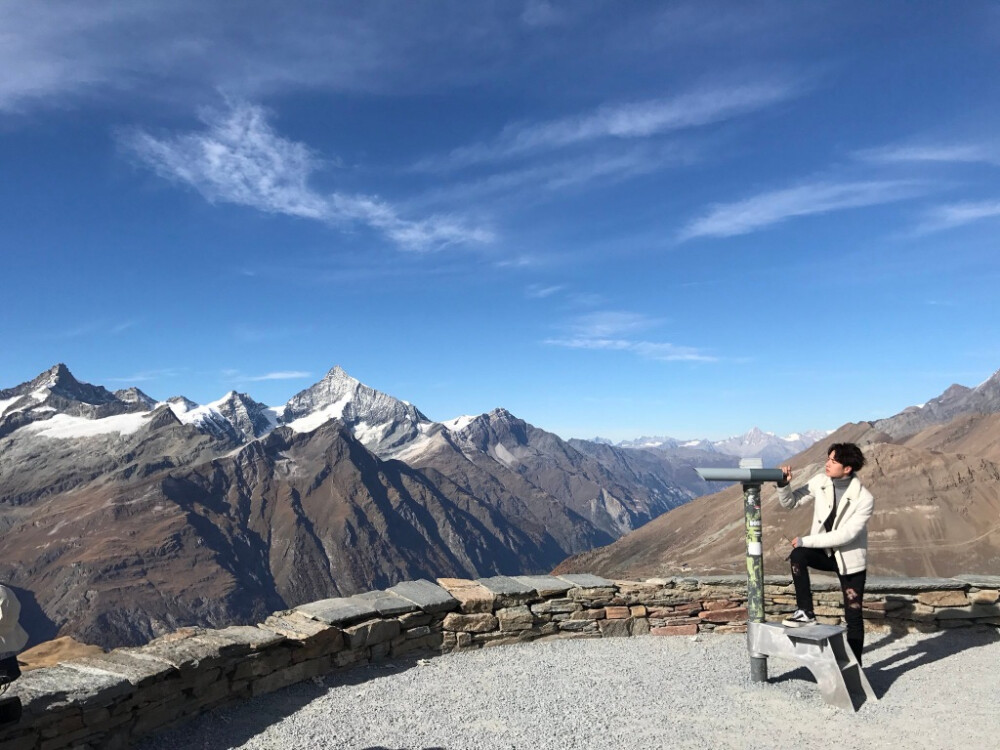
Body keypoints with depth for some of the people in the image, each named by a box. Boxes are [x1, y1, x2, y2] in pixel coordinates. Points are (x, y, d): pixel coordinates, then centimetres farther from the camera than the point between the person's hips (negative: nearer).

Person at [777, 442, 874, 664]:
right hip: (824, 552, 3)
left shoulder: (864, 499, -21)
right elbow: (789, 502, -3)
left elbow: (846, 534, -25)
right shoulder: (820, 482, -10)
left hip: (850, 559, -3)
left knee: (853, 616, 3)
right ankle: (805, 612, -16)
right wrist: (783, 483, -24)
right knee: (798, 555, -30)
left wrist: (806, 540, -27)